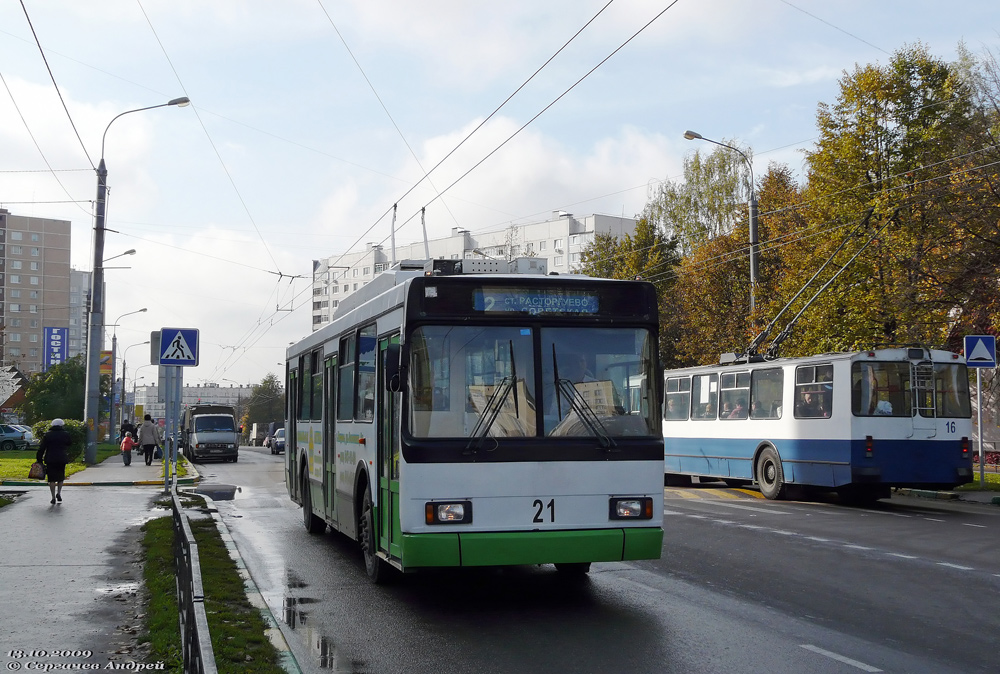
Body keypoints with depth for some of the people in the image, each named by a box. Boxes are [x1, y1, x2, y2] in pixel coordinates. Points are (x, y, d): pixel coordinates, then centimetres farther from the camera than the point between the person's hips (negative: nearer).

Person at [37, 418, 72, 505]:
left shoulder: (47, 434, 3)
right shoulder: (65, 434, 2)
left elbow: (42, 448, 1)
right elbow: (70, 443, 19)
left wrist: (39, 459, 5)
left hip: (50, 459, 0)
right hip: (62, 459, 0)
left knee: (52, 479, 3)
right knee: (61, 478, 18)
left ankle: (53, 497, 0)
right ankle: (59, 493, 4)